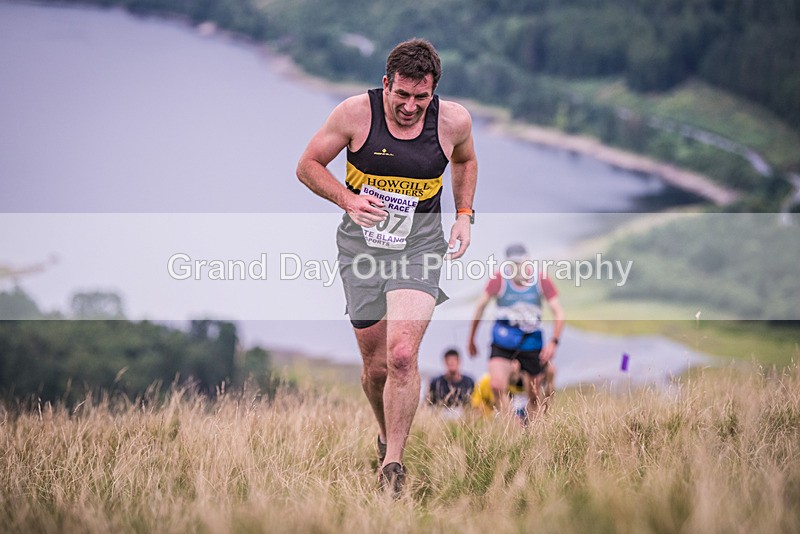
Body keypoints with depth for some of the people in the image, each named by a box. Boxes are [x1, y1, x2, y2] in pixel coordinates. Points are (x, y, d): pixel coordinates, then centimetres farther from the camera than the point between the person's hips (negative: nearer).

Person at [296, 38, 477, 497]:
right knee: (376, 365, 7)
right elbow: (308, 166, 0)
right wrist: (348, 200, -15)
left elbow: (465, 160, 18)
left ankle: (393, 465, -11)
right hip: (362, 244, 1)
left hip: (420, 243, -1)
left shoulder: (454, 120, -6)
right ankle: (388, 436, 38)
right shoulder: (356, 113, -11)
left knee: (402, 354, -21)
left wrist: (465, 214, 6)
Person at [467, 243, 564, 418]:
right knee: (497, 386, -22)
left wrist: (553, 342, -18)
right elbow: (481, 307, 1)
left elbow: (558, 313, -5)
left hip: (531, 340, 1)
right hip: (503, 340, -1)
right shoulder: (499, 279, -10)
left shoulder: (541, 280, -8)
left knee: (534, 396, 4)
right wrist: (471, 340, 6)